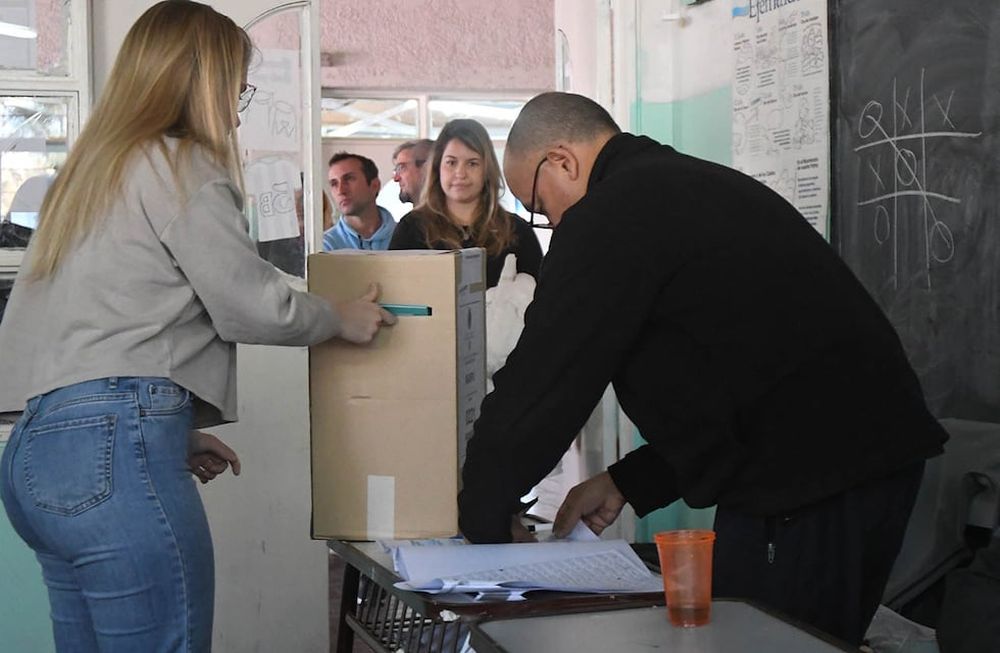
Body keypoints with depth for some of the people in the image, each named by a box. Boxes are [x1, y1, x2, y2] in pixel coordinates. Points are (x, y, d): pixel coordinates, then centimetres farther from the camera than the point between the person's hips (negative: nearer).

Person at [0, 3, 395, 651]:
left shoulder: (93, 169, 23)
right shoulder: (180, 166, -4)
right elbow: (252, 304, -5)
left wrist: (173, 432, 25)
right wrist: (343, 319, 13)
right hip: (116, 451, -10)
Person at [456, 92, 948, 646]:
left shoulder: (610, 218, -10)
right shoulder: (694, 187, 21)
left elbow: (539, 386, -10)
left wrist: (485, 519, 4)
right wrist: (625, 484, 22)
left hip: (808, 485, -10)